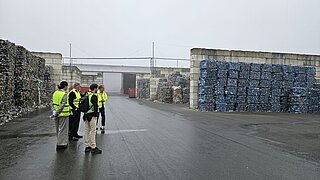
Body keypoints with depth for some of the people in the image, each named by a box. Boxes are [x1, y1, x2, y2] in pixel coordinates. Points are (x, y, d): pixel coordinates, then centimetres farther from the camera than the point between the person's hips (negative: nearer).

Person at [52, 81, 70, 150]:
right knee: (63, 129, 3)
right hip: (63, 114, -7)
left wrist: (54, 112, -1)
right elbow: (62, 105, -19)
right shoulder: (64, 94, -15)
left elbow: (53, 103, 5)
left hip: (57, 113, 7)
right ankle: (61, 144, 9)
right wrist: (56, 114, -15)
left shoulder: (55, 93, 7)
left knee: (58, 129, 17)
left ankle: (59, 142, 30)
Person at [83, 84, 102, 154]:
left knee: (87, 131, 13)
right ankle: (93, 147, 2)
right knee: (93, 131, -3)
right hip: (92, 115, -9)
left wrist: (85, 113, 19)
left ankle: (87, 146, 21)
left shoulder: (86, 94, 11)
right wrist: (96, 114, -12)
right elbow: (95, 106, -19)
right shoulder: (94, 96, -15)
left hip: (86, 115, 9)